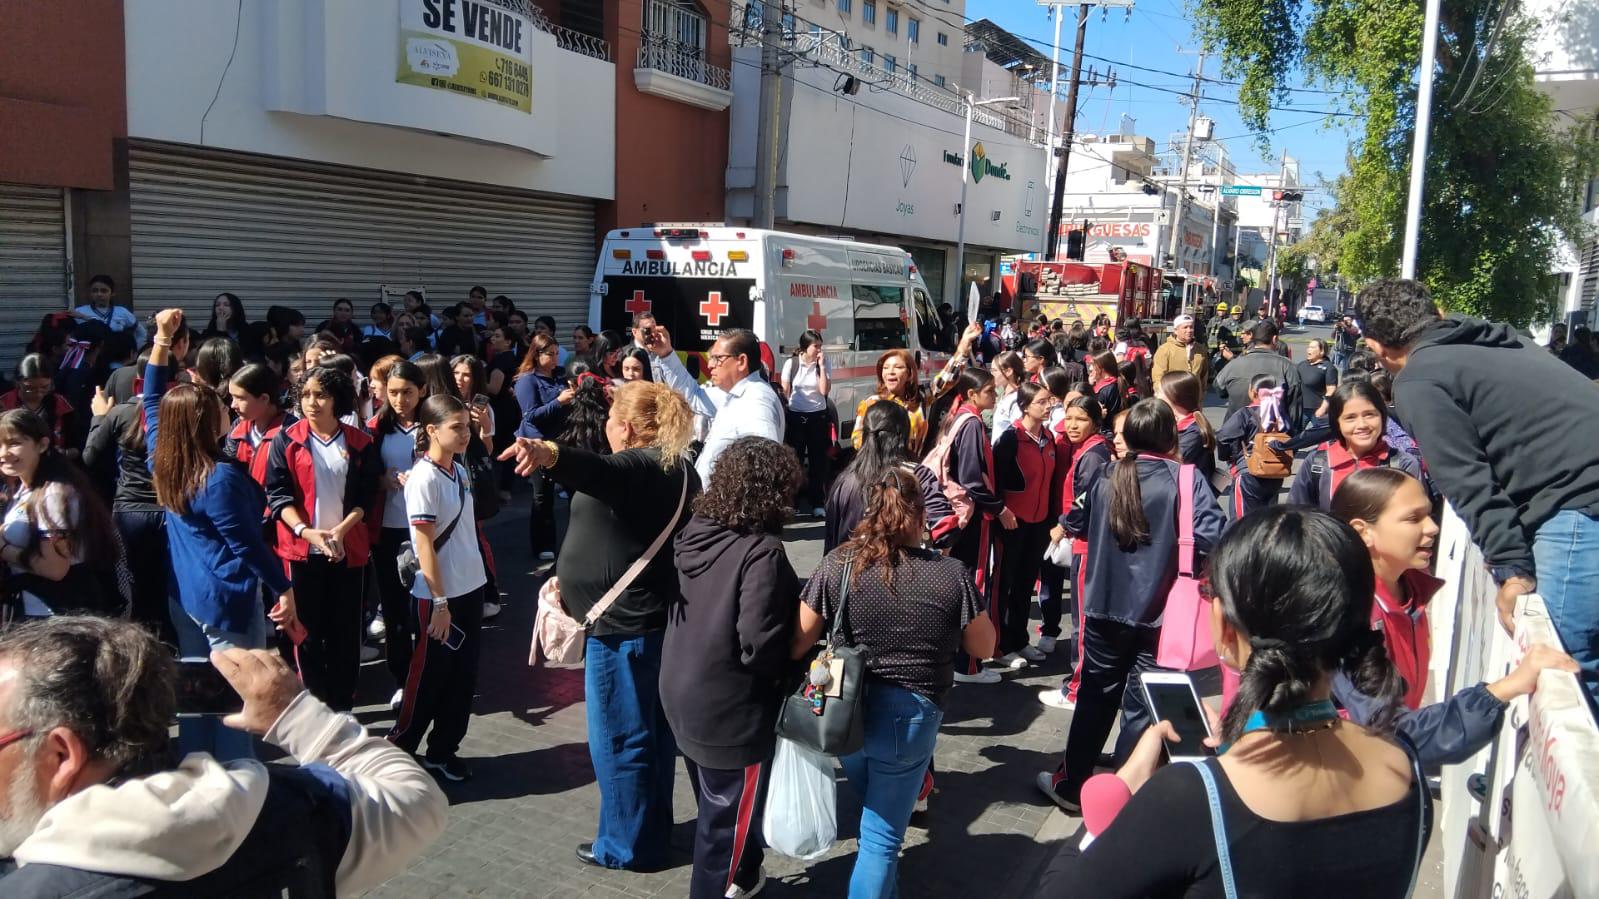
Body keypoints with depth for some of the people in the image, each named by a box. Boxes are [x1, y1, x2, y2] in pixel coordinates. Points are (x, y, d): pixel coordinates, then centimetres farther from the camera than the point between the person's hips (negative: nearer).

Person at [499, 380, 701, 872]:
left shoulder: (639, 465, -19)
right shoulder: (675, 468, 12)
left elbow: (598, 469, -43)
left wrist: (549, 454, -61)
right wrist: (575, 577, 31)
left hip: (623, 625, -10)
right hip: (655, 618, 10)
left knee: (618, 740, 4)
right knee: (651, 732, 19)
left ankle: (629, 845, 17)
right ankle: (653, 832, 33)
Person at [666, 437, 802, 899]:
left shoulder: (694, 531, -3)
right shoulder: (761, 551, -27)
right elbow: (758, 646, -29)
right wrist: (788, 666, -8)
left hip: (685, 693, 8)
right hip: (732, 710, -8)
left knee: (715, 806, 27)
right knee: (728, 815, 12)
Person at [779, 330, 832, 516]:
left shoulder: (825, 363, -1)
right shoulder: (792, 363, -4)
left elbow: (824, 390, -9)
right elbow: (784, 391, 0)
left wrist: (821, 366, -13)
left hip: (817, 416, 1)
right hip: (795, 416, -1)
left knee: (818, 461, 2)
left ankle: (817, 503, 9)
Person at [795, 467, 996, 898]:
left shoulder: (837, 565, -11)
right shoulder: (952, 574, -14)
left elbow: (796, 644, -5)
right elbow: (983, 648, 0)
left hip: (845, 712, 4)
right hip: (909, 717, -3)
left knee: (875, 810, 30)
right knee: (881, 834, 13)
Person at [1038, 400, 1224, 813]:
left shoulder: (1108, 479, 0)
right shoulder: (1187, 481, -11)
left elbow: (1075, 524, 13)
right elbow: (1211, 537, -21)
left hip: (1106, 609, 3)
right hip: (1159, 613, -3)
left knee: (1095, 696, 17)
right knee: (1141, 704, 8)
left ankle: (1070, 785, 28)